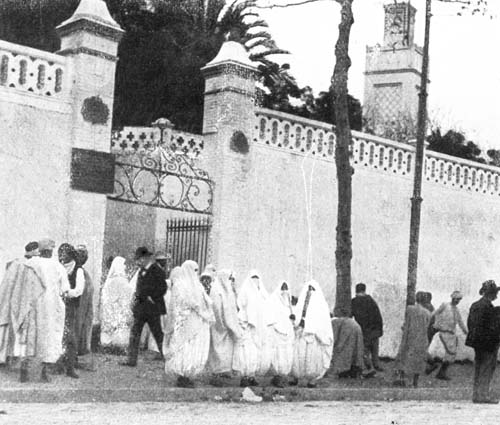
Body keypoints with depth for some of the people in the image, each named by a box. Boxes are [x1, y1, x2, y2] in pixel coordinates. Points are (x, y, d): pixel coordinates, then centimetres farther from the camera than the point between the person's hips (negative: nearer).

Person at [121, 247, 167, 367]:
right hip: (140, 309, 7)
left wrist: (151, 298, -18)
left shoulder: (157, 271, -10)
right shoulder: (141, 271, 13)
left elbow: (162, 288, -14)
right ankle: (132, 360, 9)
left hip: (152, 309, -7)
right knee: (134, 334, 4)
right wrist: (137, 296, 7)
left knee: (158, 334, 1)